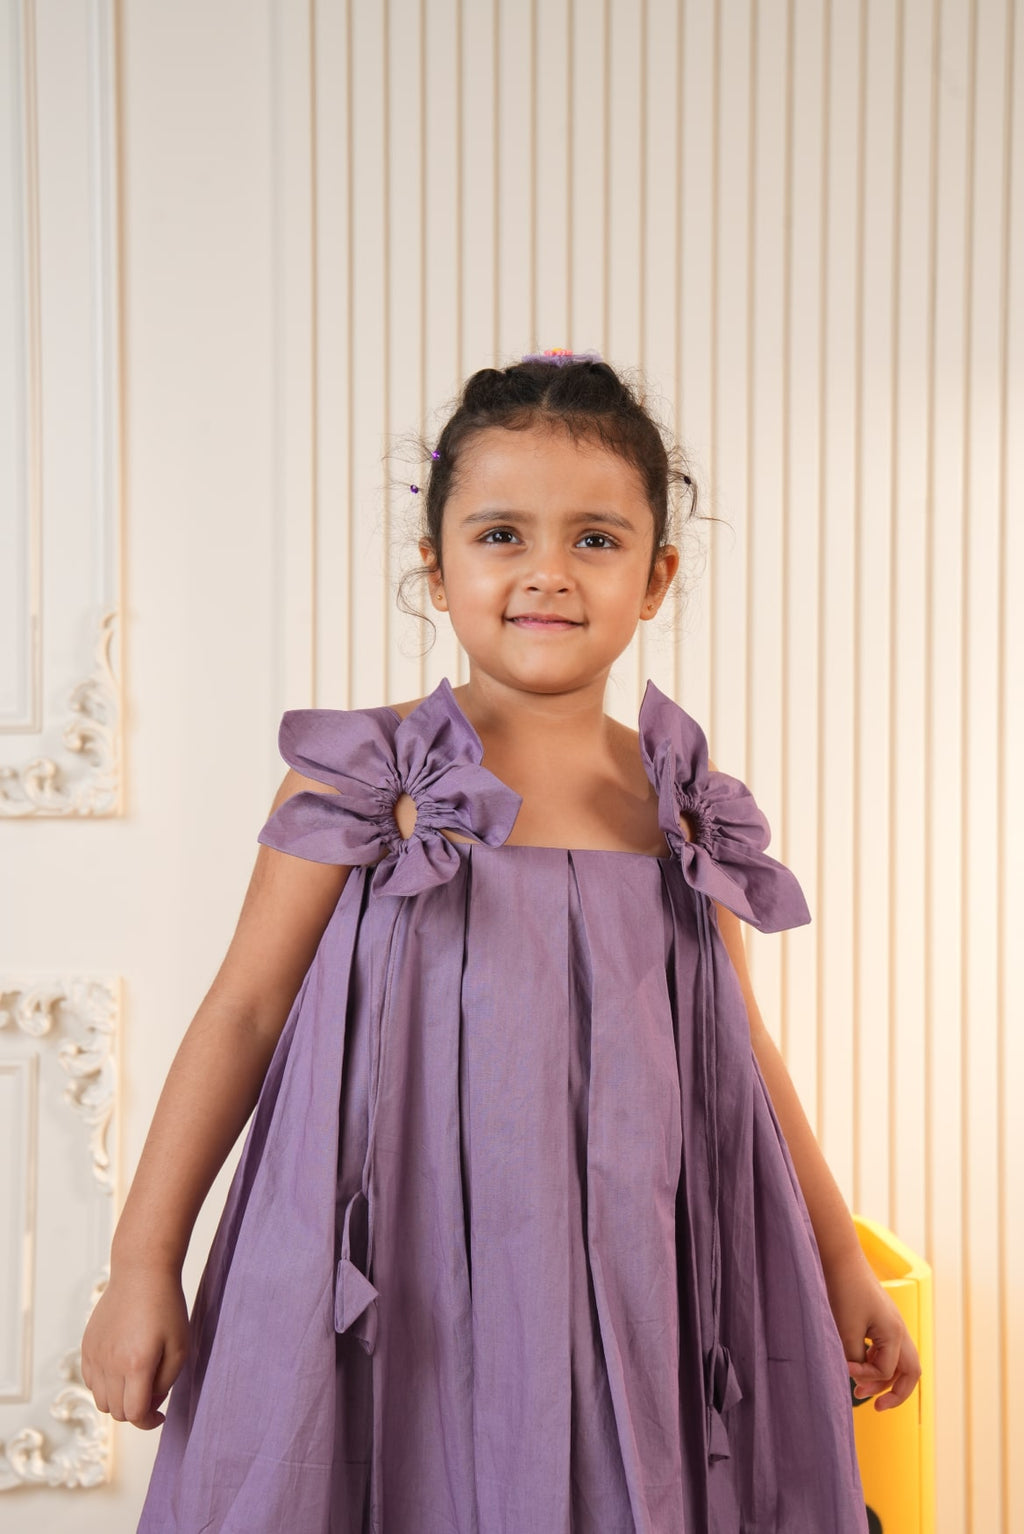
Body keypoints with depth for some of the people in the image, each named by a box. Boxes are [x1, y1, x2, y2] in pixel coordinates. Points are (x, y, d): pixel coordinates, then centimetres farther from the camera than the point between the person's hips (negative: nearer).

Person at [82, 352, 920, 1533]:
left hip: (626, 1287, 3)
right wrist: (143, 1264, -4)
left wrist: (841, 1266, 16)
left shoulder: (681, 811, 3)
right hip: (403, 1292, -3)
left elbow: (740, 1051, 12)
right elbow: (244, 1011, -4)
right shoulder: (363, 780, -7)